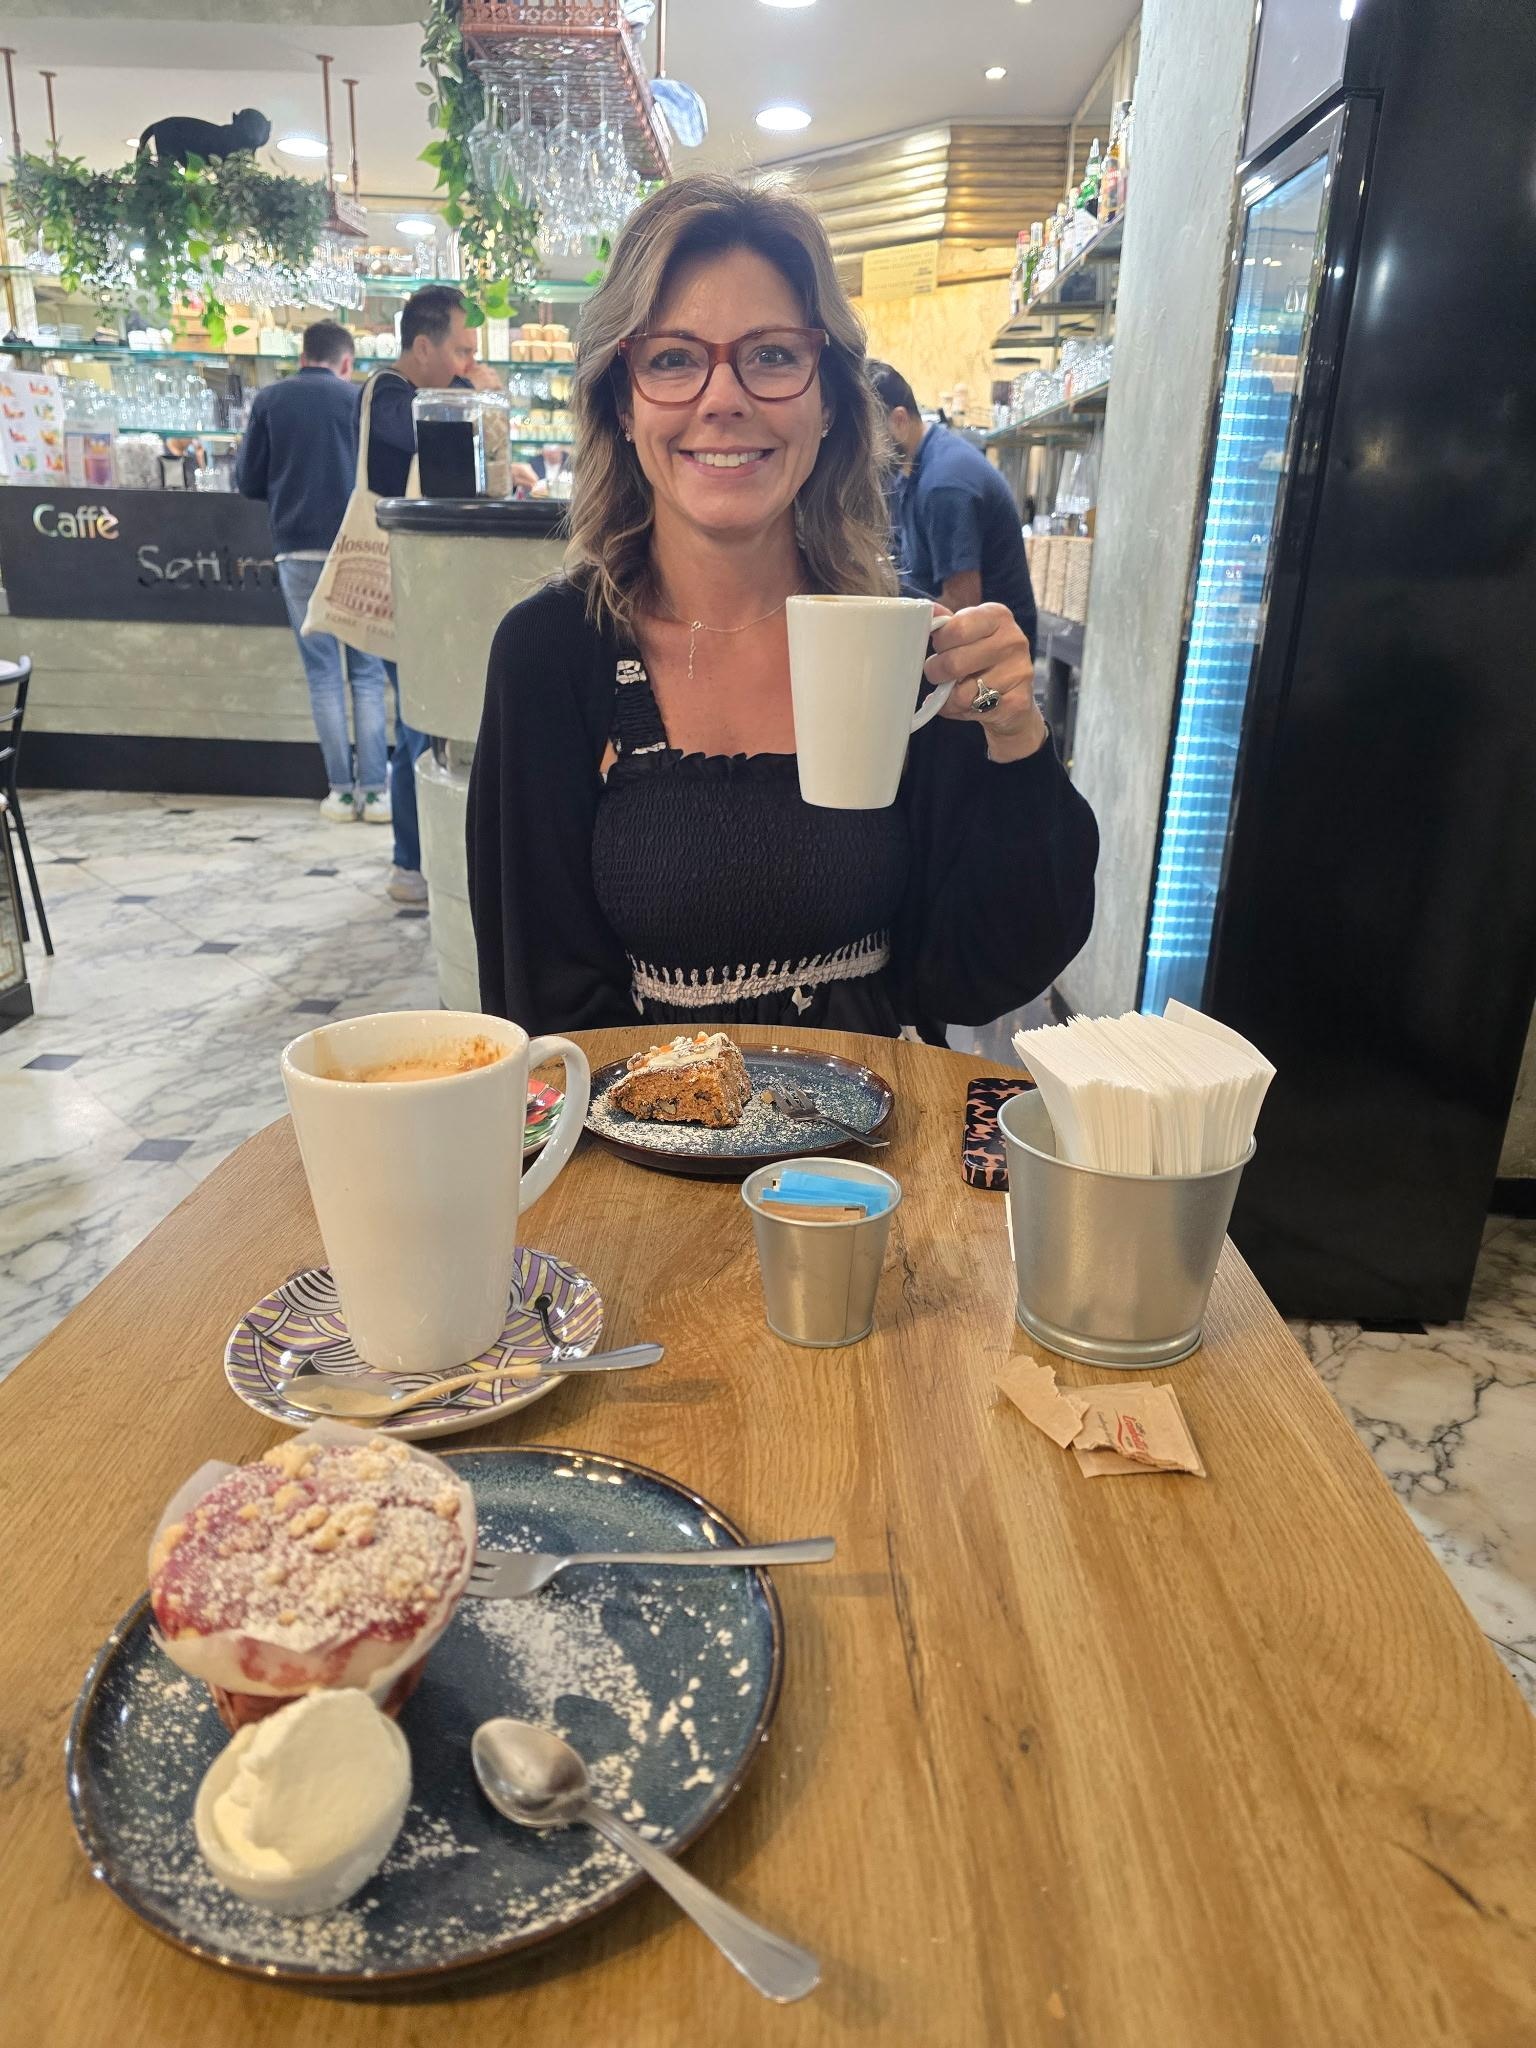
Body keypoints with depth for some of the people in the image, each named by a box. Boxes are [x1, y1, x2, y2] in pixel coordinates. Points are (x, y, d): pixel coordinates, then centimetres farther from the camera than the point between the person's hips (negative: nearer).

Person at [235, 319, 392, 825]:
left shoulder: (269, 400, 6)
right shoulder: (358, 399, 4)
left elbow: (248, 480, 6)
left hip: (298, 550, 1)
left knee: (323, 673, 5)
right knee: (367, 670, 3)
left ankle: (342, 790, 3)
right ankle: (374, 789, 0)